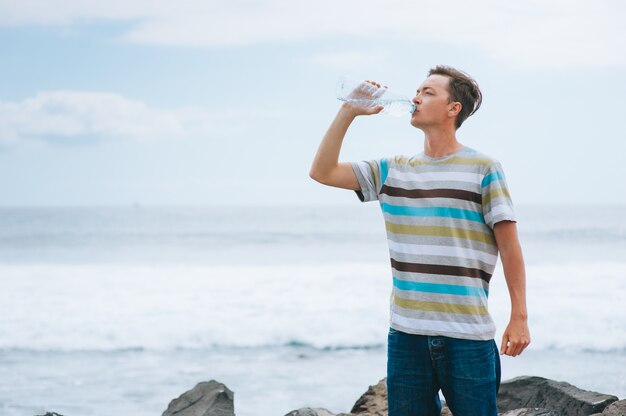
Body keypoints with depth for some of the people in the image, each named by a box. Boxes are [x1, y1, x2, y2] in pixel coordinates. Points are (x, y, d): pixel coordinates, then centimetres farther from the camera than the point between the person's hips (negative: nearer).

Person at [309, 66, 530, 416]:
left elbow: (510, 246, -2)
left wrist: (519, 318, -7)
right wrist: (349, 112, 5)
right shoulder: (393, 171, 13)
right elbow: (323, 172, 11)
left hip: (468, 335, -4)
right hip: (406, 334, 4)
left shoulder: (482, 169, 0)